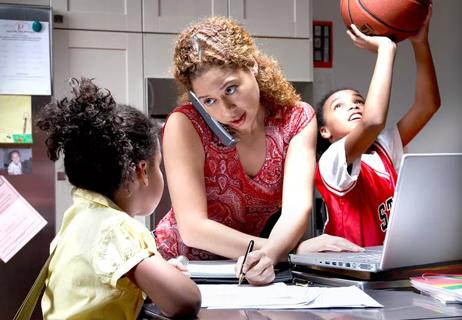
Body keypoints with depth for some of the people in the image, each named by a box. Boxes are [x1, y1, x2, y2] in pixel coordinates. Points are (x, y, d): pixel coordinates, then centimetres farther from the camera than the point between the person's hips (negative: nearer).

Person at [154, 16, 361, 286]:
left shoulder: (297, 119, -10)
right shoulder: (185, 125, -18)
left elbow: (297, 208, -23)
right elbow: (193, 228, -25)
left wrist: (268, 253, -45)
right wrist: (300, 247, -31)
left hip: (252, 268, 3)